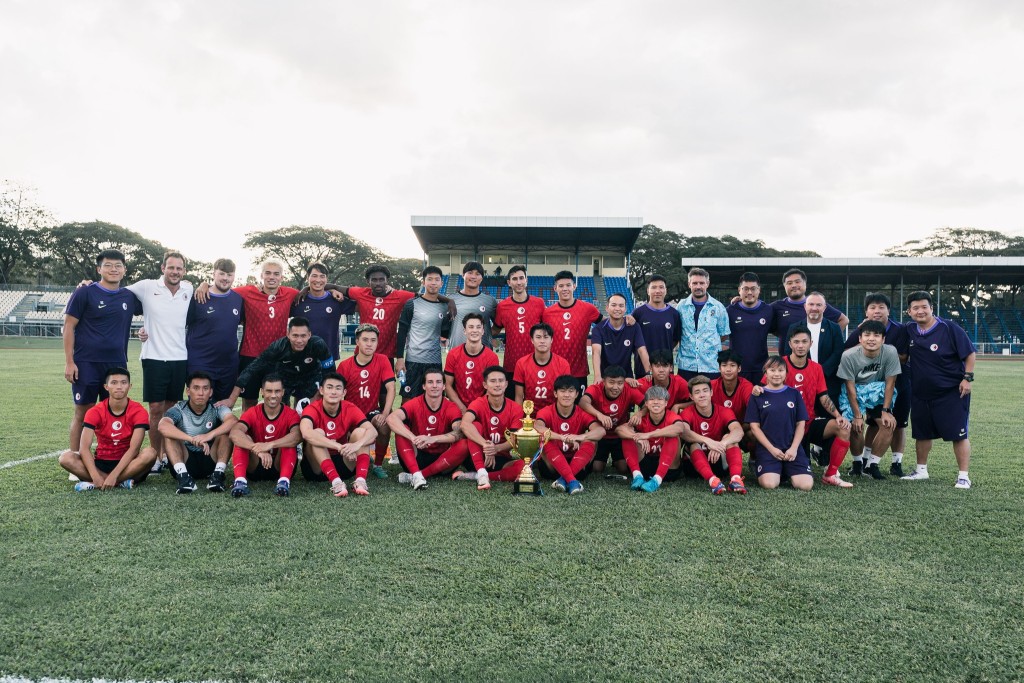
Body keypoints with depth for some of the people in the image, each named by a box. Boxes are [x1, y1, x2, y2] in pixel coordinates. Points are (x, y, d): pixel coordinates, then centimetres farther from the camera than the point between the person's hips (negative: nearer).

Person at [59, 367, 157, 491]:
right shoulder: (95, 412, -7)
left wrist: (113, 476, -30)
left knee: (150, 453, -33)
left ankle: (94, 484, -27)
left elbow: (133, 448, -18)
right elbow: (84, 447, -16)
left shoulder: (138, 412, -10)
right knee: (66, 458, -24)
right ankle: (123, 482, -28)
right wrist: (96, 477, -30)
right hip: (101, 463, 2)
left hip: (127, 464, -2)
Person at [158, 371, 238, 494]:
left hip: (211, 460, 0)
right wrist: (193, 439, -42)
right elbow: (162, 426, -29)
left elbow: (234, 421, -28)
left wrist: (210, 435, -44)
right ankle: (183, 475, -32)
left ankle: (218, 474, -29)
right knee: (169, 435, -22)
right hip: (185, 461, 0)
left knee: (226, 432, -21)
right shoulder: (179, 409, -7)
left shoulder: (216, 409, -6)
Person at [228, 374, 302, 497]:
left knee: (289, 442, -27)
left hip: (279, 467, -1)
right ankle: (240, 481, -39)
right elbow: (234, 433, -26)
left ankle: (284, 481, -43)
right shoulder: (252, 413, -5)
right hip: (254, 468, 1)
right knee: (242, 439, -22)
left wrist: (270, 445, -46)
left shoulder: (291, 414, -8)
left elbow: (297, 435, -31)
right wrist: (258, 449, -43)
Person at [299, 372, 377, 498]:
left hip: (344, 464, 2)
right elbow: (306, 433, -38)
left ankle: (360, 480, -33)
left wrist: (357, 444, -44)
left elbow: (373, 431, -21)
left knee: (360, 431, -18)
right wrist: (339, 447, -47)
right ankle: (336, 482, -40)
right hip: (317, 467, -2)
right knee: (317, 433, -28)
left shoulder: (350, 409, -8)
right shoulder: (312, 409, -16)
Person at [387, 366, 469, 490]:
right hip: (418, 458, 0)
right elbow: (391, 418, -27)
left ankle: (417, 475, -28)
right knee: (401, 432, -22)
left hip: (442, 459, 1)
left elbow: (459, 433, -25)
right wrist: (413, 438, -43)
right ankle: (417, 474, -38)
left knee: (464, 445, -27)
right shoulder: (415, 404, -8)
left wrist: (432, 439, -42)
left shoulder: (451, 408, -7)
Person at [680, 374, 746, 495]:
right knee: (694, 443, -30)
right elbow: (683, 432, -33)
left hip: (722, 462, 1)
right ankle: (712, 480, -51)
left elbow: (739, 431, -26)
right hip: (697, 462, -1)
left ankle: (735, 478, -41)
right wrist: (708, 441, -48)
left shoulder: (724, 412, -7)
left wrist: (721, 444, -45)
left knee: (728, 437, -23)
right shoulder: (688, 413, -10)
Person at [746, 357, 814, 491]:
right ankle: (778, 472, 9)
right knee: (769, 484, -25)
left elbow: (801, 424, 7)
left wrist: (794, 448, -7)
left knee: (806, 485, -18)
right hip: (767, 448, -2)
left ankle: (788, 472, 14)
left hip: (792, 447, 2)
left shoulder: (794, 394, 9)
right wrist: (772, 448, -10)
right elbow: (754, 426, -1)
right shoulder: (758, 395, 3)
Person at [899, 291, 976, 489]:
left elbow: (969, 353, -9)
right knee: (921, 433, 14)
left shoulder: (949, 329, -13)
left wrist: (968, 377, -13)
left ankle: (963, 476, 6)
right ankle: (921, 470, 28)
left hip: (952, 392, -5)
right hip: (920, 394, 5)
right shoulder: (909, 330, 2)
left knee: (959, 434, -2)